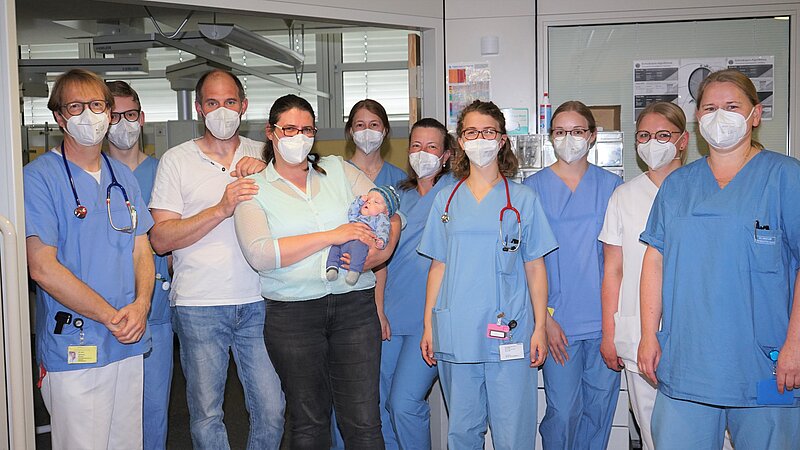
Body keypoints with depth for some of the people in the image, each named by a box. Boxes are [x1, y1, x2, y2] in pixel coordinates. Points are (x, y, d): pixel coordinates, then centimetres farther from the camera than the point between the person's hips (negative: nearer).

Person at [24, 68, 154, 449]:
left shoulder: (122, 176, 11)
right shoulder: (39, 177, -8)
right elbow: (43, 267, -14)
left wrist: (141, 304, -8)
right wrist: (112, 317, -15)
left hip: (129, 345, 6)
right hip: (73, 349, -5)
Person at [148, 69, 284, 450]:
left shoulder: (261, 155, 10)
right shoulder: (176, 160, 2)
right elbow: (160, 239, -5)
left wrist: (266, 172, -7)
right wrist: (222, 209, -17)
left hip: (257, 301, 2)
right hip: (199, 305, -2)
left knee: (272, 410, 5)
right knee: (206, 415, 7)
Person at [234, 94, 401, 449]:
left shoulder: (338, 170, 11)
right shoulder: (255, 189, 3)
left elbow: (388, 212, 8)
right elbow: (259, 254, -12)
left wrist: (381, 251, -13)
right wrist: (332, 236, -15)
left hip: (354, 304, 2)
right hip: (292, 314, -1)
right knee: (309, 421, 11)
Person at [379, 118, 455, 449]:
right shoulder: (398, 195, 15)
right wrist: (379, 308, 5)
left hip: (432, 314, -5)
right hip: (393, 312, 6)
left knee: (404, 403, -9)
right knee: (380, 402, 9)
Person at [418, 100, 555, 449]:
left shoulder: (523, 199, 4)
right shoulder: (446, 200, 9)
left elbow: (535, 268, 4)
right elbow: (438, 266, 10)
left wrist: (540, 328, -2)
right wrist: (428, 325, 6)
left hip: (509, 333, -2)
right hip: (455, 334, 2)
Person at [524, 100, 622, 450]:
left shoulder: (611, 185, 7)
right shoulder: (534, 187, 1)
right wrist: (544, 316, -9)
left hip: (605, 318, 3)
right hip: (558, 321, -2)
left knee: (601, 405, 11)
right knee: (564, 410, 0)